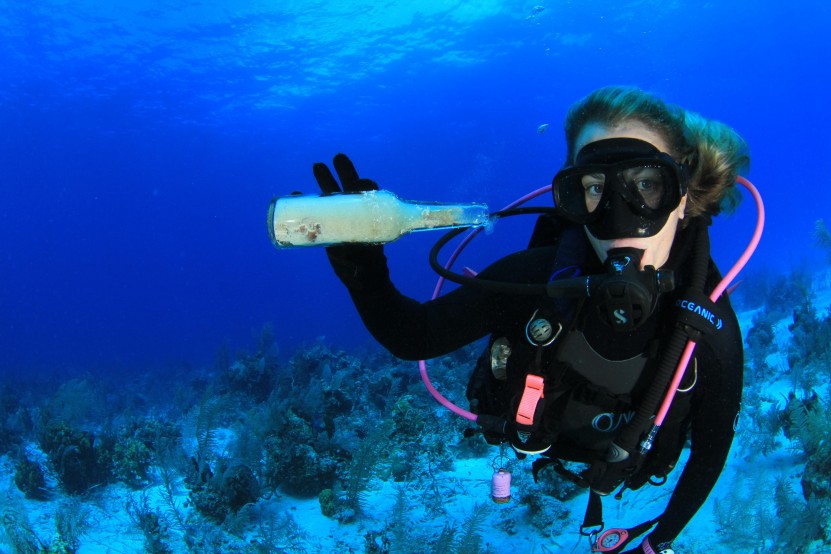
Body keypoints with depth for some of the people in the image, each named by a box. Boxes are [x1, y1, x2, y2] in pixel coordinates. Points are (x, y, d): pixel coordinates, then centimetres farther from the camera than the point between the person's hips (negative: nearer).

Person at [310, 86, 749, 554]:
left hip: (617, 474, 1)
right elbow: (415, 338, -30)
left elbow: (712, 447, -18)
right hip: (535, 439, 0)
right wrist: (363, 273, -49)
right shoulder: (536, 275, -38)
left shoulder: (711, 326, -36)